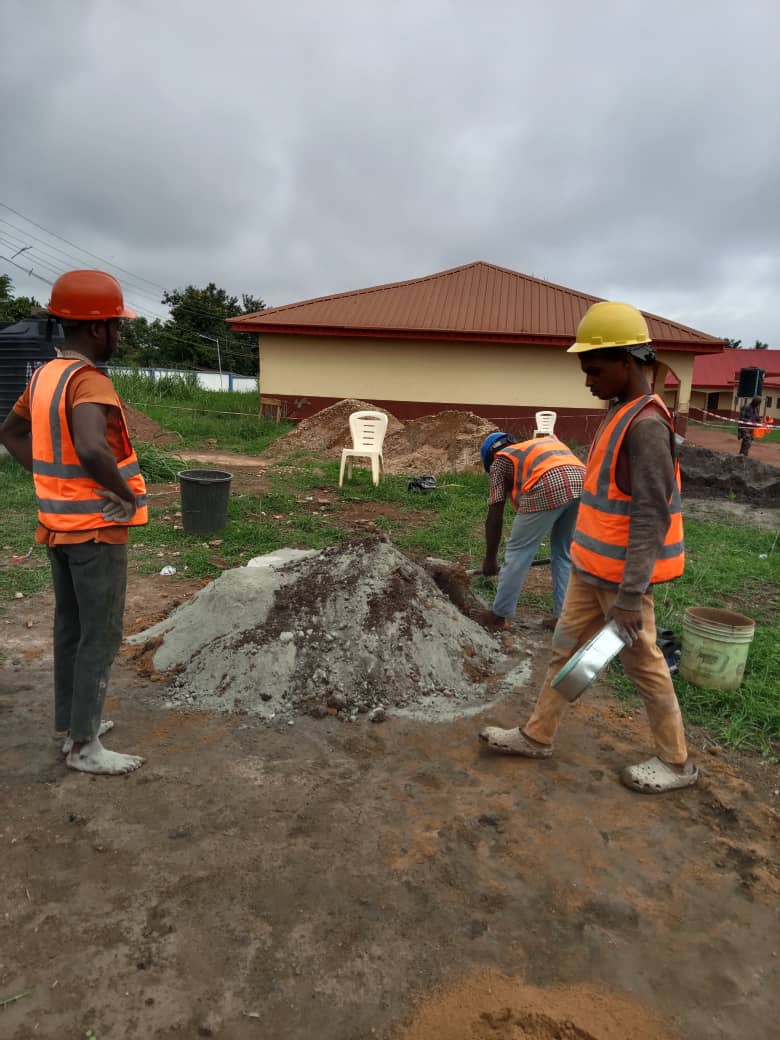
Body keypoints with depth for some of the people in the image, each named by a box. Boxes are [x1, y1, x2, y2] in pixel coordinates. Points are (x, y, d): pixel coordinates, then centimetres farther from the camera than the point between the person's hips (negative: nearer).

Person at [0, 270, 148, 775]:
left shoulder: (45, 375, 8)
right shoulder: (90, 382, -22)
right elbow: (91, 449, -40)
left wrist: (52, 479, 14)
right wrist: (128, 494, -24)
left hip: (59, 525, 9)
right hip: (97, 530, -9)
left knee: (70, 628, 18)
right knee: (101, 636, 2)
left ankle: (71, 722, 32)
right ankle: (84, 745, 13)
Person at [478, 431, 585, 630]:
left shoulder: (501, 459, 23)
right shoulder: (542, 444, 40)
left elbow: (494, 517, 18)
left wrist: (490, 559, 26)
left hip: (548, 488, -6)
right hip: (583, 483, 6)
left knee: (518, 551, 11)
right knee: (565, 554, 22)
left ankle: (499, 615, 21)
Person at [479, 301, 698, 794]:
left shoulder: (646, 425, -22)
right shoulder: (622, 414, 8)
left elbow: (651, 518, -25)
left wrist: (630, 595, -26)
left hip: (620, 575, -9)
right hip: (591, 567, 9)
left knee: (644, 664, 7)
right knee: (566, 648, 15)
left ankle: (676, 761, 27)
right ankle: (538, 735, 29)